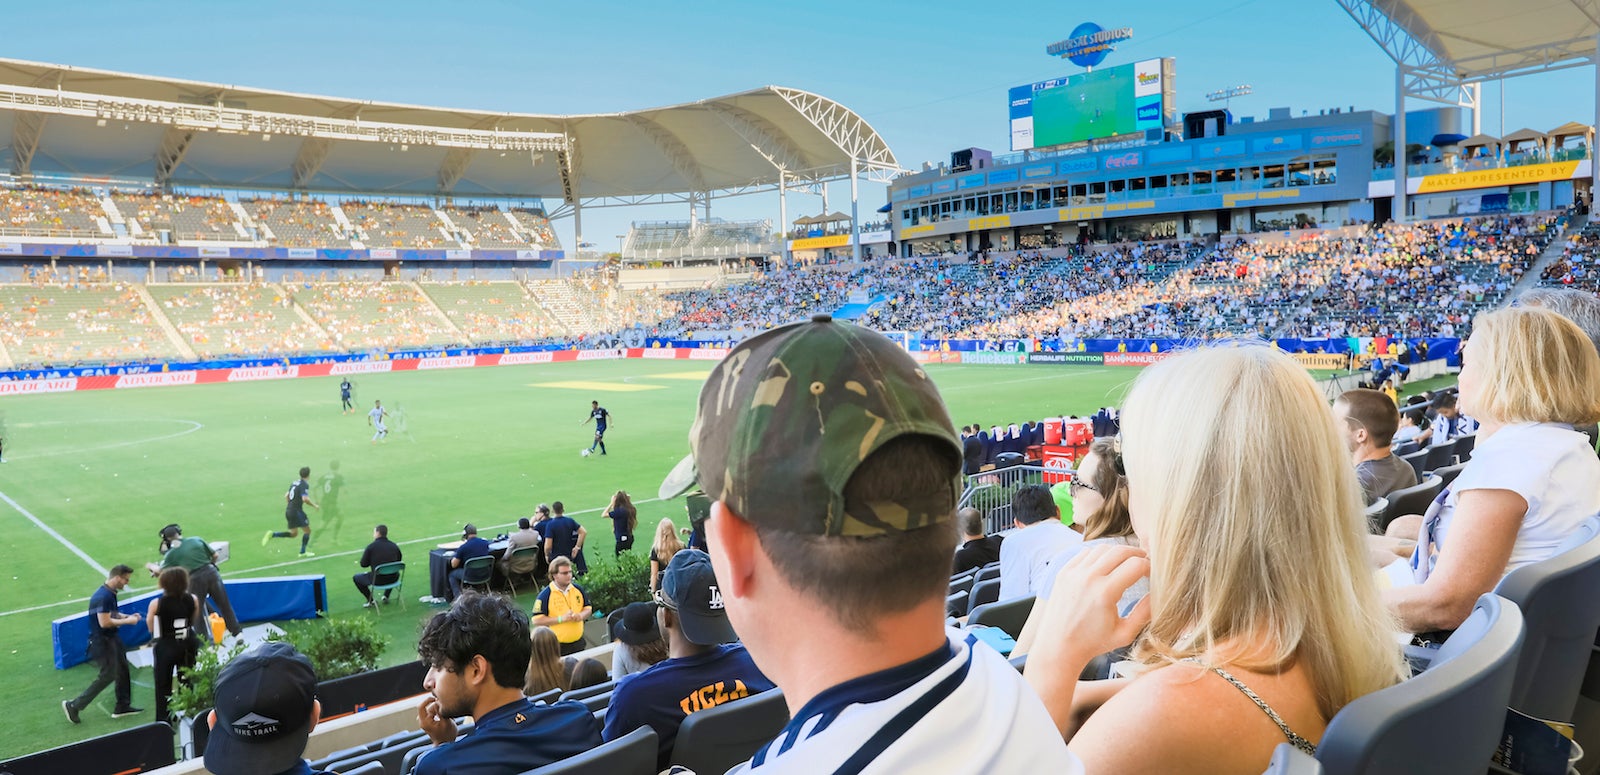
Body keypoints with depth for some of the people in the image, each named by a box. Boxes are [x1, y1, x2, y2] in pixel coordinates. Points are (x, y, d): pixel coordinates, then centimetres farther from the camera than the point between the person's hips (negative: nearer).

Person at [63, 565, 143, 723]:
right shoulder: (103, 596, -25)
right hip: (101, 642, -10)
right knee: (107, 676, -3)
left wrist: (127, 616, 5)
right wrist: (127, 621, -19)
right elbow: (104, 622, -28)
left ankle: (123, 707, 23)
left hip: (111, 639, 10)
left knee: (122, 670, 14)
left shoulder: (110, 594, 6)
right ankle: (73, 706, 8)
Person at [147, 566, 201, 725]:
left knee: (163, 686, 11)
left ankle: (163, 721, 13)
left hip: (166, 647, -3)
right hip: (187, 645, 3)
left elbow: (152, 630, -7)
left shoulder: (156, 604, -16)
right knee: (186, 682, 17)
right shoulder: (193, 600, -9)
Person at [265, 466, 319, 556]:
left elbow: (286, 496, 19)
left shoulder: (294, 482, 12)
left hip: (288, 511, 8)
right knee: (307, 530, 6)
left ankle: (272, 535, 3)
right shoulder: (305, 485, -15)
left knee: (293, 533, 18)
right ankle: (302, 552, 12)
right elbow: (305, 499, -26)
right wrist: (314, 505, -11)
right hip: (297, 511, -8)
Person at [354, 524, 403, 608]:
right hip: (392, 579, 4)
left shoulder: (371, 546, -13)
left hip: (377, 580, -4)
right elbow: (399, 560, 13)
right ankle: (386, 596, 28)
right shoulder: (394, 546, -1)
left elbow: (363, 564, -5)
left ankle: (371, 601, 19)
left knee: (356, 577, 21)